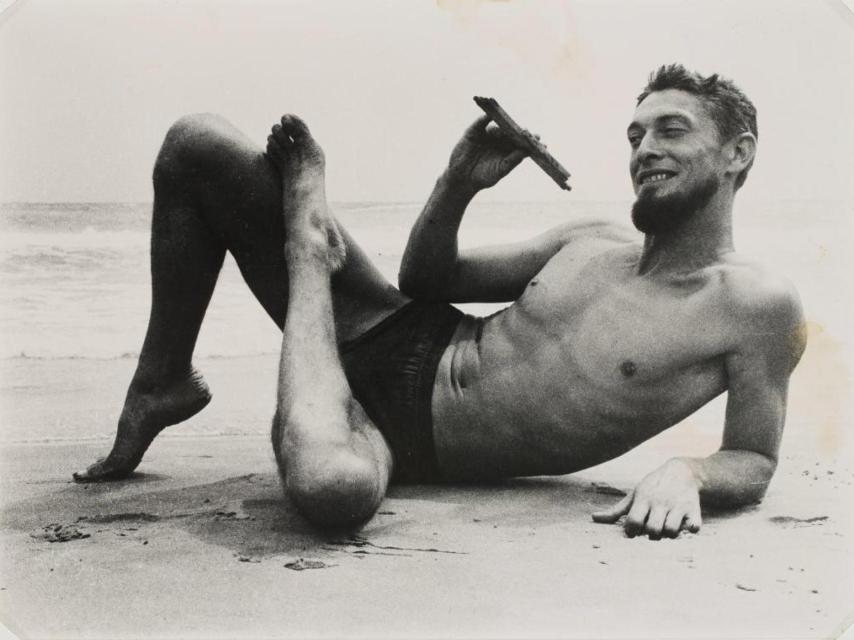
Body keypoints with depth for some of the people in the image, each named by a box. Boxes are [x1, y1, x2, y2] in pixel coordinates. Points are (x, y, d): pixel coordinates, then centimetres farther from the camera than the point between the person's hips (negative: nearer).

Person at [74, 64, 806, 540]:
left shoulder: (759, 307, -9)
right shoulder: (591, 243, 7)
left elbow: (756, 461, -6)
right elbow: (427, 276, 14)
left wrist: (685, 471, -28)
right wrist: (459, 183, -3)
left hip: (414, 436, -5)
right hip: (395, 345, 6)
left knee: (337, 489, -46)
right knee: (197, 143, 5)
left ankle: (307, 253, -16)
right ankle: (162, 384, 10)